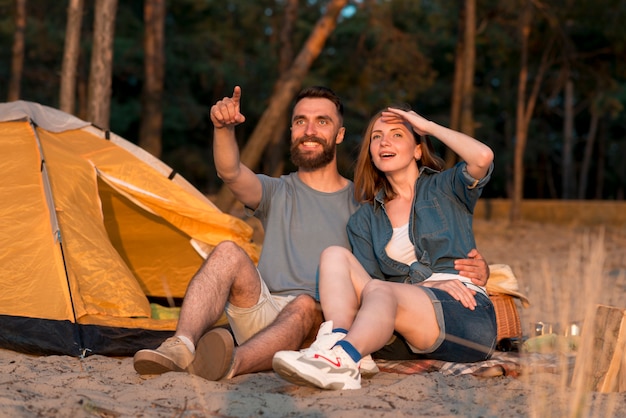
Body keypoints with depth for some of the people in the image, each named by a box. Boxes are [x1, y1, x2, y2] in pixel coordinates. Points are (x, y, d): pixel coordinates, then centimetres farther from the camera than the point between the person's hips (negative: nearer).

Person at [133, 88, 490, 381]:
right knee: (229, 253, -24)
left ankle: (233, 363, -63)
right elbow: (231, 173, -6)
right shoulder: (277, 193, 16)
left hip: (319, 324, -1)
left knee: (304, 305, -36)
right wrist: (224, 128, -29)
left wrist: (474, 269, -7)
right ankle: (182, 346, -43)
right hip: (262, 313, 2)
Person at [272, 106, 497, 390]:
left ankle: (343, 357, -60)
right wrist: (430, 285, -9)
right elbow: (366, 281, 8)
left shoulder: (445, 188, 13)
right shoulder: (364, 220, 21)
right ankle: (335, 342, -41)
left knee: (379, 290, -32)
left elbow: (483, 157, -10)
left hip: (469, 316, -3)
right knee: (335, 255, -14)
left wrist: (429, 126, 4)